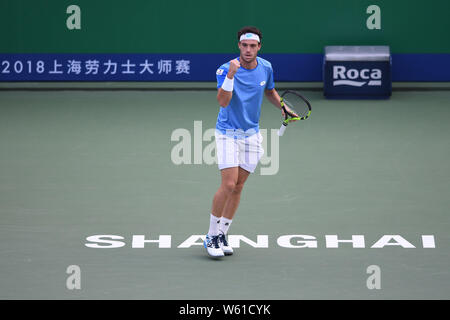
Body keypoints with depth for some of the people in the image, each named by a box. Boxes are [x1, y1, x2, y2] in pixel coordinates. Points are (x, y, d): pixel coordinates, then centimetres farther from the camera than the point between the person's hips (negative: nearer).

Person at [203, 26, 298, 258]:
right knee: (228, 184, -15)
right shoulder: (226, 70, -17)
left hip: (251, 134, 5)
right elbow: (223, 101, -30)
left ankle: (222, 234, 17)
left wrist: (282, 107, 5)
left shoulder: (266, 68, -1)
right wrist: (230, 75, -41)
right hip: (228, 132, -5)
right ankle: (212, 237, -3)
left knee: (238, 187, 6)